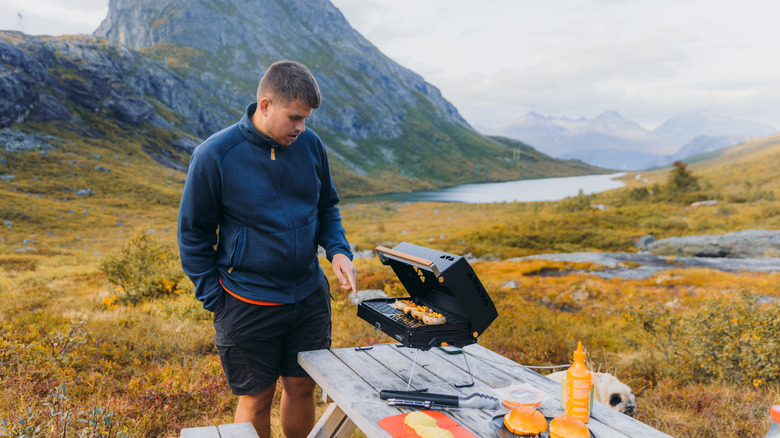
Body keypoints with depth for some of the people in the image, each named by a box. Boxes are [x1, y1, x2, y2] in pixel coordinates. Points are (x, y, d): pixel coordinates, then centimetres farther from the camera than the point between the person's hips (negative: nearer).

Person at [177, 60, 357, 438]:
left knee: (302, 388, 16)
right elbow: (193, 234, -4)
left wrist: (338, 250, -5)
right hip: (248, 304, -4)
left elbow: (327, 207, 13)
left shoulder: (309, 144, -1)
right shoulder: (214, 156, -13)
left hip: (310, 295, 4)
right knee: (256, 399, 11)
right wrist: (214, 299, -6)